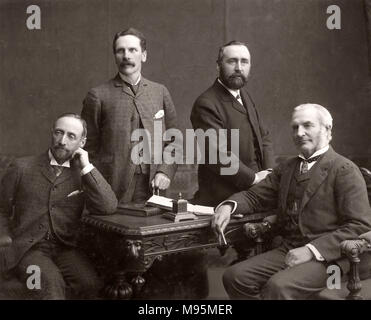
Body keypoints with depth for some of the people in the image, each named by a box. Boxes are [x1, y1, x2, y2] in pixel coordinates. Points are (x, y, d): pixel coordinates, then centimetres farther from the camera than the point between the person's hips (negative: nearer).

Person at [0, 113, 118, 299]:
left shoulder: (83, 174, 5)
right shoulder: (23, 168, 3)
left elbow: (108, 207, -11)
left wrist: (87, 167, -10)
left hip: (65, 247, 3)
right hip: (27, 248, -3)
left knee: (90, 284, -24)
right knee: (51, 284, -32)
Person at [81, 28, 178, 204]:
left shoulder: (160, 92, 10)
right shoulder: (98, 96, 0)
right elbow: (89, 148, 1)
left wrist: (165, 171, -1)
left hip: (152, 189, 3)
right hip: (112, 191, -2)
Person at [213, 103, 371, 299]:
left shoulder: (345, 170, -6)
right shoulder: (286, 167, 15)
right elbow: (255, 196, 17)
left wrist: (312, 250, -20)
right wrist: (229, 206, -7)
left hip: (326, 257, -6)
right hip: (288, 251, 6)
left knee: (278, 286, -32)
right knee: (235, 276, -14)